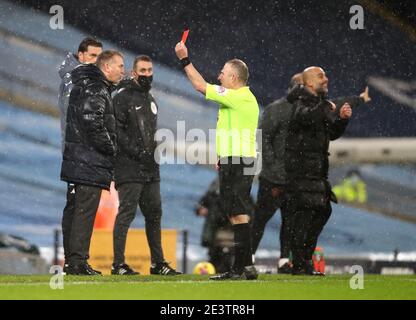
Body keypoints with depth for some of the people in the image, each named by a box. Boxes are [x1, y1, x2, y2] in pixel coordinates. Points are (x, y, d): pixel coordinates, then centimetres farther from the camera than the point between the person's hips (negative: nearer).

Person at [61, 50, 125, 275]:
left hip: (76, 161, 10)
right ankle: (77, 262, -13)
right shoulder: (96, 89, -12)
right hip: (91, 162, -10)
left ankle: (71, 261, 15)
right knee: (85, 210, -11)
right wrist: (111, 149, -14)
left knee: (73, 210, 11)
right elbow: (92, 122, -23)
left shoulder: (83, 86, 20)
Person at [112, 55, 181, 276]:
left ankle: (158, 263, 17)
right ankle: (118, 264, -7)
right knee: (126, 213, -9)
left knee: (154, 214, 10)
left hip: (150, 169, 8)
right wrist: (136, 152, -20)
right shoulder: (122, 96, -7)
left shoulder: (150, 99, 20)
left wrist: (154, 153, 12)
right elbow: (117, 130, -15)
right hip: (129, 168, -8)